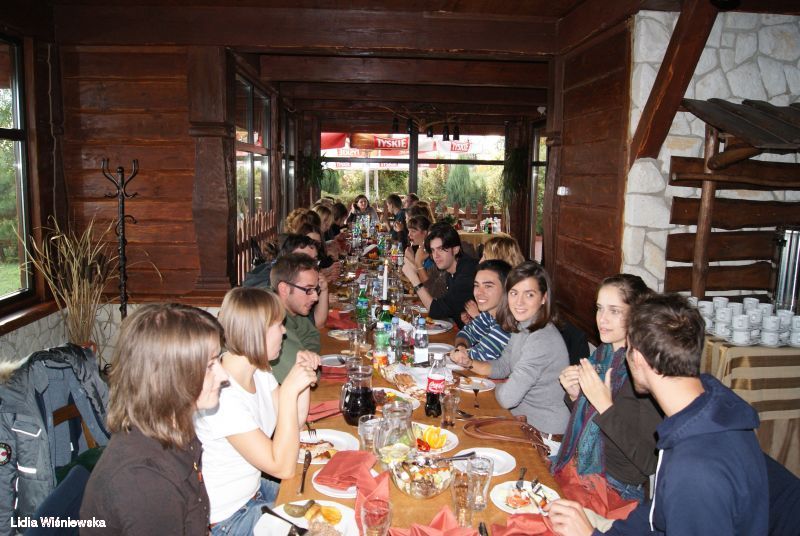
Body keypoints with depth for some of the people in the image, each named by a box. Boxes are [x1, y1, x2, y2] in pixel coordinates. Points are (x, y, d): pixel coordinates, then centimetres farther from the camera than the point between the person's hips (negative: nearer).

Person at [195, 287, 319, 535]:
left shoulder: (259, 371, -5)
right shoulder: (223, 397, -31)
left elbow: (293, 424, 5)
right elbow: (283, 467, -29)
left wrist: (303, 375, -10)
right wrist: (289, 390, -34)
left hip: (255, 489, 8)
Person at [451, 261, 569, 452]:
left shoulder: (542, 341, -29)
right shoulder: (522, 327, 1)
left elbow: (507, 398, -27)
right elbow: (503, 367, 13)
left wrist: (497, 387, -4)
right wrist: (470, 363, -4)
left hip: (546, 439, -8)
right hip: (524, 421, 8)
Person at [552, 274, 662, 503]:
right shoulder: (603, 352, 3)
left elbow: (650, 462, -24)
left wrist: (605, 406, -27)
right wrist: (574, 395, -3)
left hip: (617, 490, -6)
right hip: (580, 472, 7)